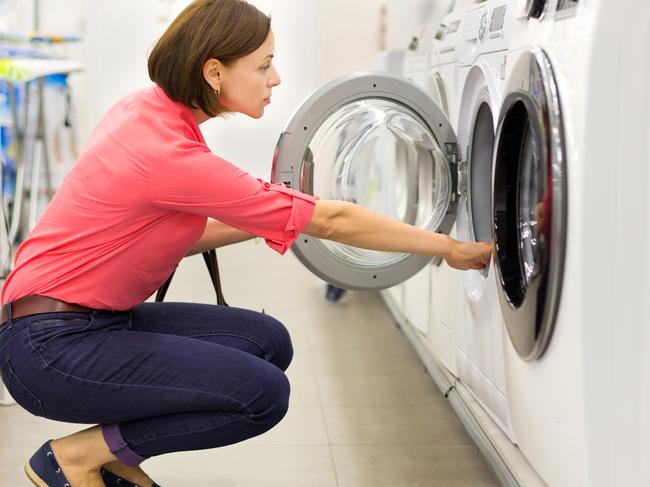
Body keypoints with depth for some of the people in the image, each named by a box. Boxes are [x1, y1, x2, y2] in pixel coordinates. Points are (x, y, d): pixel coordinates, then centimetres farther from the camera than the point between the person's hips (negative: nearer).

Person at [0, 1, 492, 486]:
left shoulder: (147, 110, 4)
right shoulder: (170, 154, -24)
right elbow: (329, 221, -18)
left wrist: (265, 218, 7)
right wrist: (449, 248, -9)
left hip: (100, 319, 9)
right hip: (51, 345, -9)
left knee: (269, 341, 2)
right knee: (262, 394, -17)